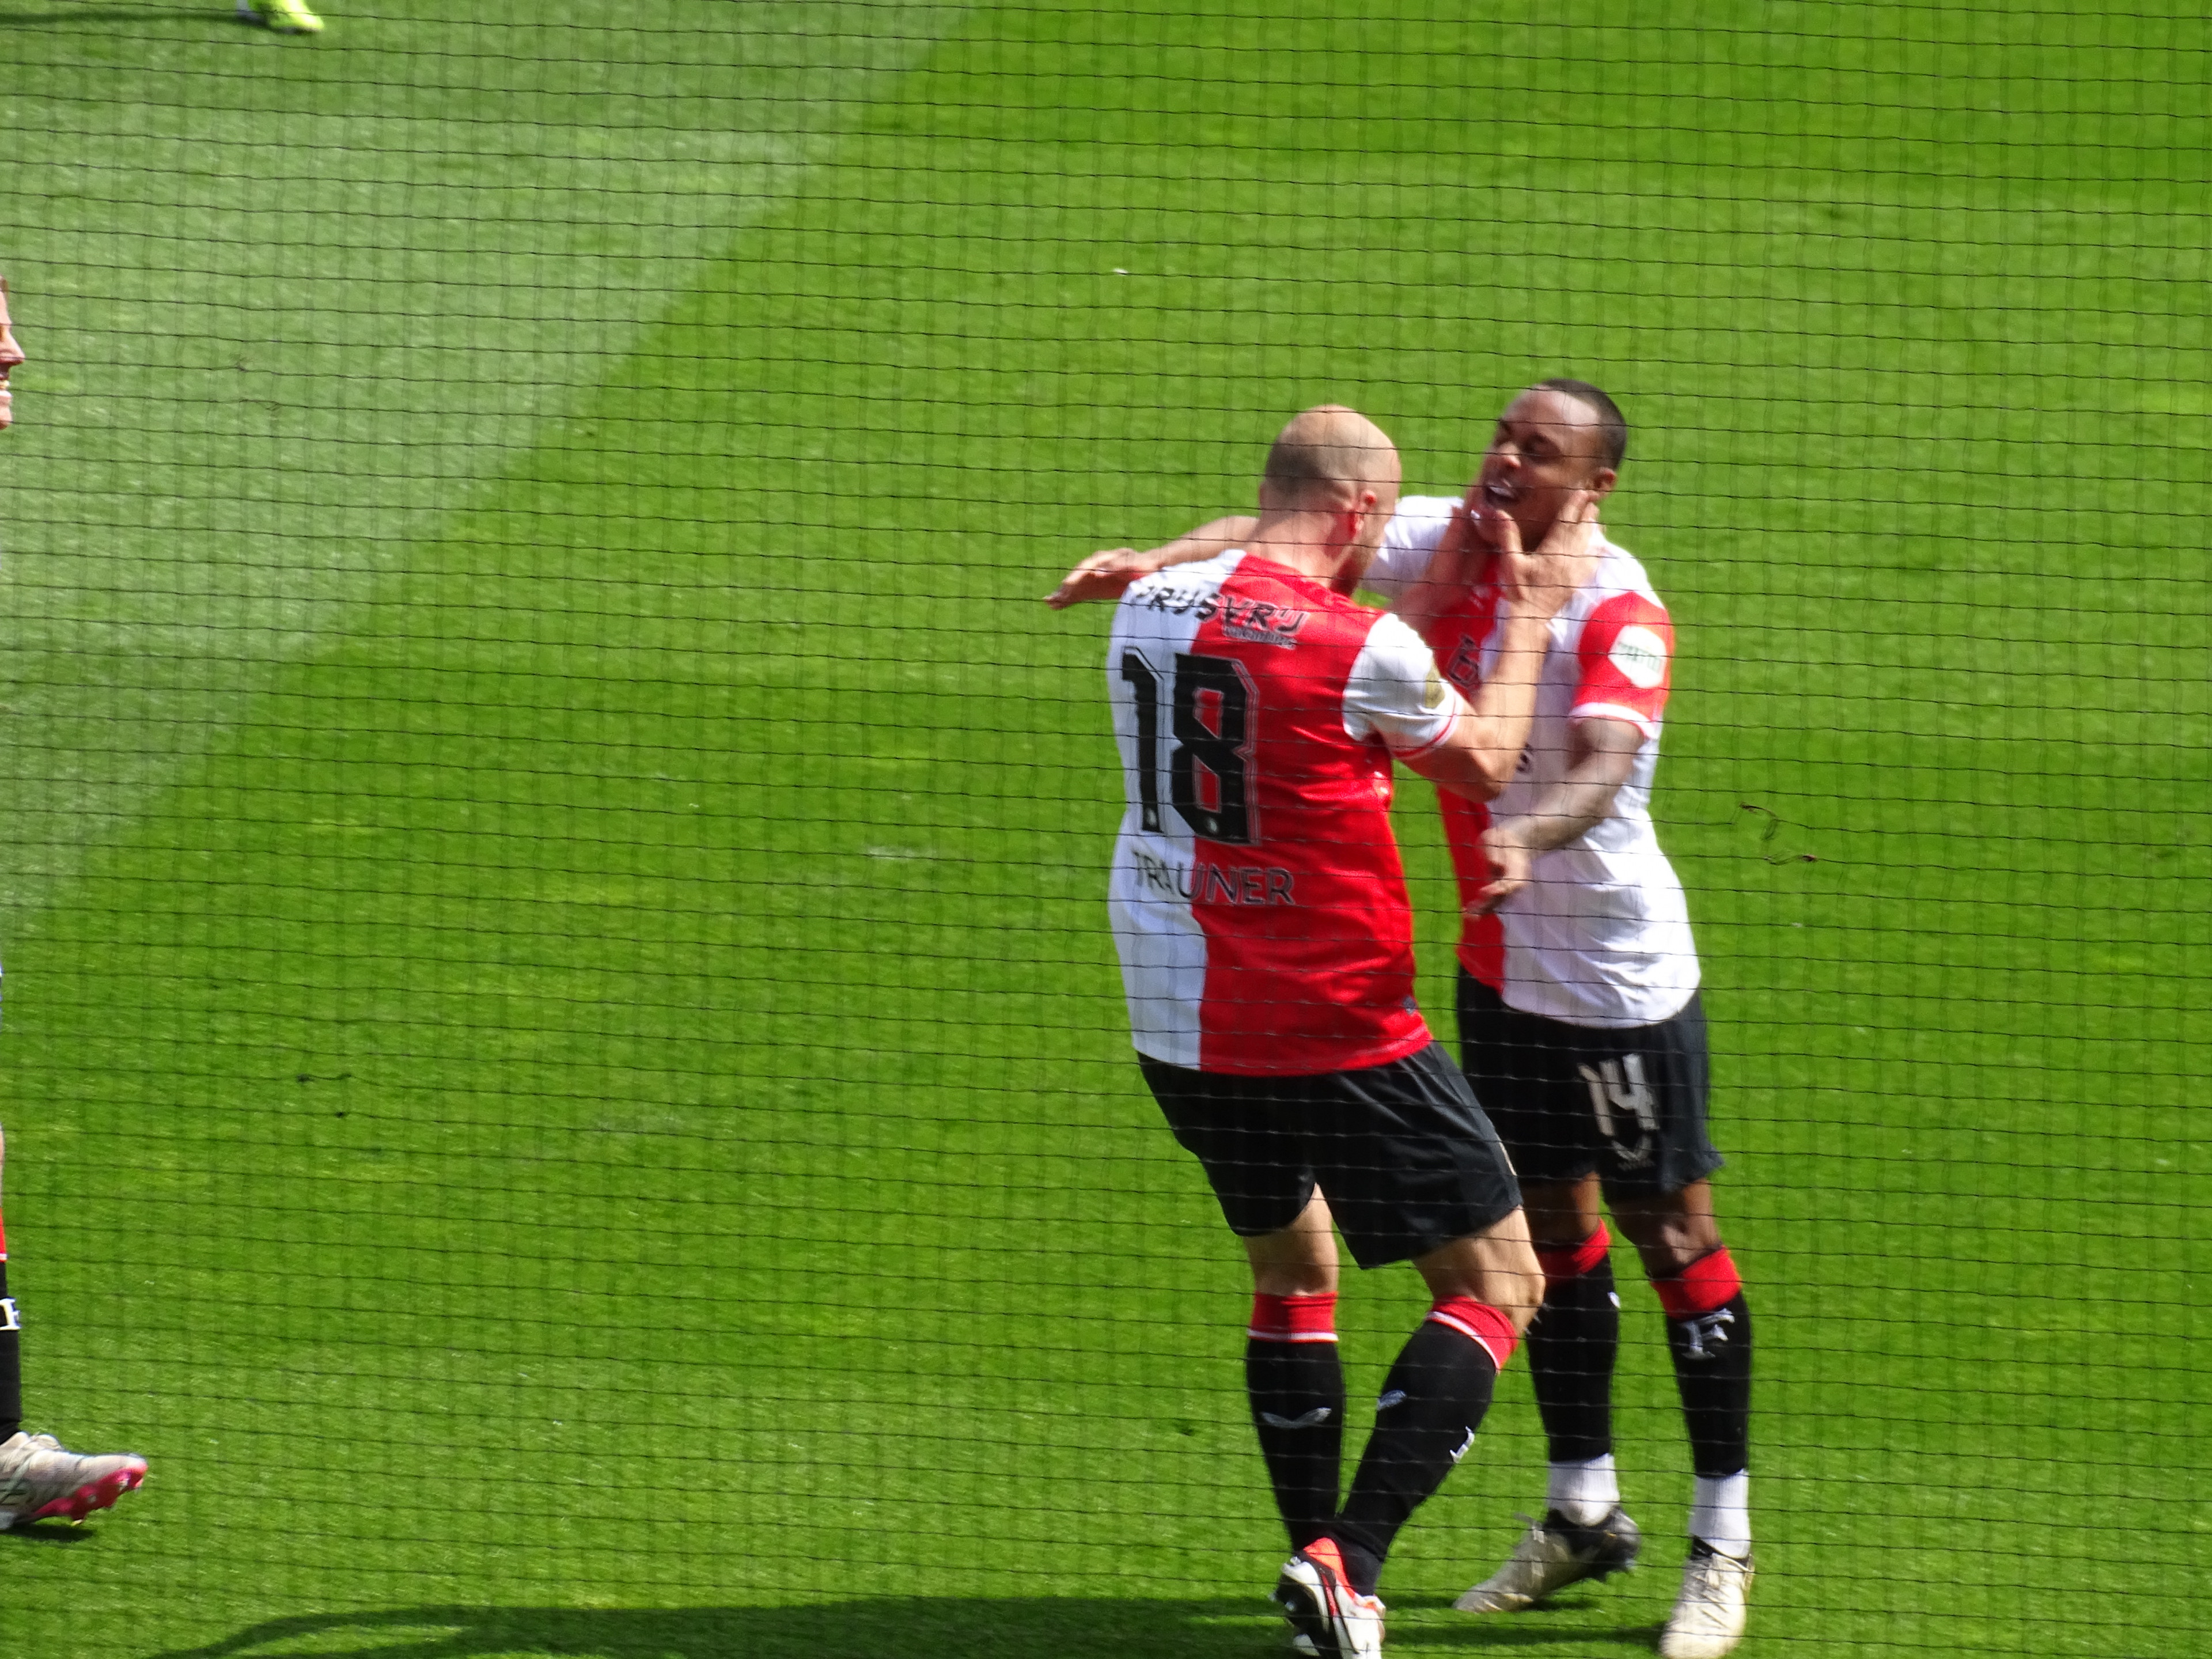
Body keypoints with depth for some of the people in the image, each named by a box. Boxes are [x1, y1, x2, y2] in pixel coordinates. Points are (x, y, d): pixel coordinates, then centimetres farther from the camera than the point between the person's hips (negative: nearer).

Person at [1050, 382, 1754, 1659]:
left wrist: (1530, 835, -59)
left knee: (1672, 1233, 0)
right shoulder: (1447, 542, -4)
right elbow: (1276, 536, -4)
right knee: (1549, 1220, 15)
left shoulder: (1617, 610, -23)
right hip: (1501, 963, 7)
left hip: (1621, 978, -7)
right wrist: (1159, 561, -23)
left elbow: (1602, 763, -39)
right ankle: (1586, 1510, 29)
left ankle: (1725, 1542, 9)